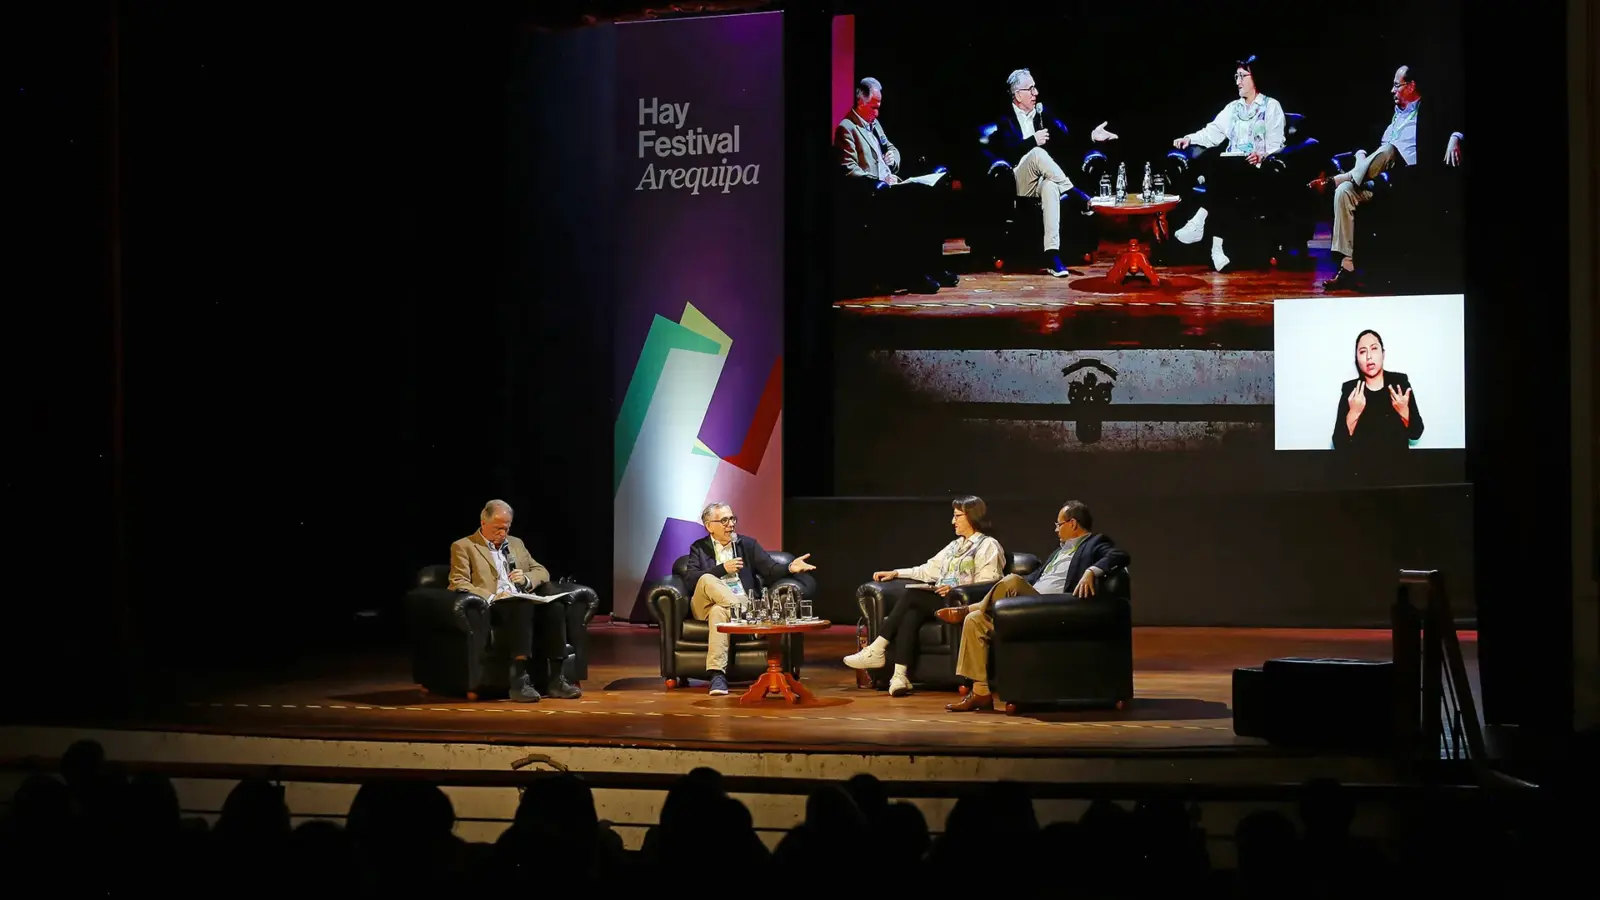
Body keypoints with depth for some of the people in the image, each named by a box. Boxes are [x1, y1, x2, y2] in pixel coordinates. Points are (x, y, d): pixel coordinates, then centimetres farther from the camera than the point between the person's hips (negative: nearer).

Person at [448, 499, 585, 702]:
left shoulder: (516, 543, 28)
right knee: (522, 606, -39)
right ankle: (520, 680, -43)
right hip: (492, 609, -6)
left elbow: (542, 572, 27)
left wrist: (526, 578, 2)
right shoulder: (463, 547, 9)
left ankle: (555, 678, -28)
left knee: (555, 607, -28)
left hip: (524, 604, 6)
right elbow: (458, 584, -4)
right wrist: (492, 598, -20)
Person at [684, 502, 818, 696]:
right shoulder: (699, 548, 16)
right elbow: (689, 580, 0)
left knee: (719, 611, -38)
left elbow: (771, 570, 7)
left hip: (742, 605, 0)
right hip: (706, 605, 0)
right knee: (707, 580, -34)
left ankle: (717, 674, -47)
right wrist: (722, 569, -8)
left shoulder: (747, 544, 19)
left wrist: (789, 568, -16)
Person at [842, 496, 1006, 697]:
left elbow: (988, 583, -9)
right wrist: (895, 573, 15)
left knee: (910, 594, -26)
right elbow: (929, 570, 26)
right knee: (910, 614, -28)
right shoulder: (955, 545, 29)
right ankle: (900, 675, -42)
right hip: (940, 601, 6)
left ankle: (877, 650, -25)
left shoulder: (989, 545, 4)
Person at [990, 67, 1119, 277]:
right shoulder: (1005, 120, 4)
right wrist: (1033, 141, -19)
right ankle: (1075, 197, -29)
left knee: (1051, 188, -36)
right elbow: (1007, 152, -12)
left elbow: (1067, 140, 10)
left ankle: (1052, 254, -47)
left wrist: (1091, 136, -4)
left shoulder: (1042, 113, 17)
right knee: (1037, 153, -34)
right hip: (1018, 182, -3)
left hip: (1045, 179, 3)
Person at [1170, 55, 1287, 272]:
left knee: (1219, 168, -35)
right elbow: (1212, 133, 14)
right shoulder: (1233, 108, 24)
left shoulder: (1271, 107, 7)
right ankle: (1216, 246, -38)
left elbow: (1277, 144, 0)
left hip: (1256, 169, -4)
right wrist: (1190, 138, -3)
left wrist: (1262, 156, -20)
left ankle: (1199, 222, -38)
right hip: (1229, 169, 4)